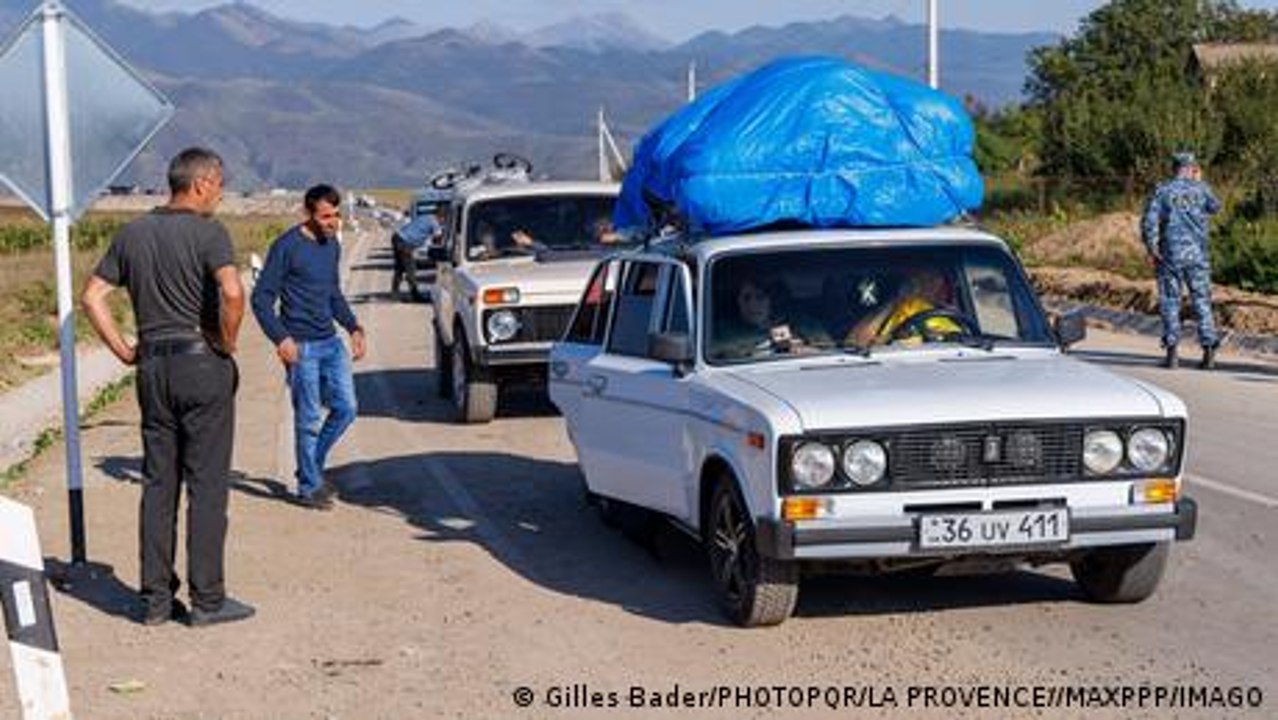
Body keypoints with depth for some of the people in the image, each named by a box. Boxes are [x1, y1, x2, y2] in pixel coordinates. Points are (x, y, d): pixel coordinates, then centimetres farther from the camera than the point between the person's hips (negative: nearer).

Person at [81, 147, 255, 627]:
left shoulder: (133, 234, 9)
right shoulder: (208, 233, -10)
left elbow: (92, 296, 8)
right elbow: (231, 291, -26)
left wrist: (124, 351, 9)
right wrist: (227, 344, -11)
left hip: (152, 366, 6)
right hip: (202, 363, -6)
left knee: (158, 483, 10)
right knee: (207, 483, 0)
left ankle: (156, 597, 13)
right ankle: (207, 599, 3)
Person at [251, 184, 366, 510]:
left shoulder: (332, 245, 11)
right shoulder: (287, 247, -11)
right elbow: (261, 298, -11)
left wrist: (353, 327, 13)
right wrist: (280, 338, -20)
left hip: (331, 342, 7)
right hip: (300, 347, -7)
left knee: (345, 408, 6)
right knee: (308, 419, -2)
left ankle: (312, 467, 25)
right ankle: (309, 487, 10)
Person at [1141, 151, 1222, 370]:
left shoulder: (1162, 190, -1)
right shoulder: (1200, 188, 1)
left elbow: (1149, 222, -9)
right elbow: (1215, 208, 19)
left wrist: (1152, 251, -2)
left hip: (1170, 255, -1)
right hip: (1197, 254, 1)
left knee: (1170, 303, 5)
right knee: (1202, 302, 6)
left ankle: (1172, 353, 0)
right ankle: (1209, 353, 1)